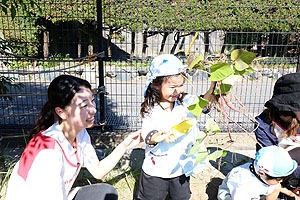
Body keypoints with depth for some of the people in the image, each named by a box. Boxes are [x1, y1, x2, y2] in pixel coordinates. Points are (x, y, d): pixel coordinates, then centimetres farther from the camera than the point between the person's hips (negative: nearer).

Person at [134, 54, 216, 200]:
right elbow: (147, 135, -22)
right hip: (156, 170, -2)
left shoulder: (185, 102, -8)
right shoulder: (150, 109, -14)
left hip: (181, 167, 2)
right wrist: (162, 136, -42)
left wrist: (214, 87, -39)